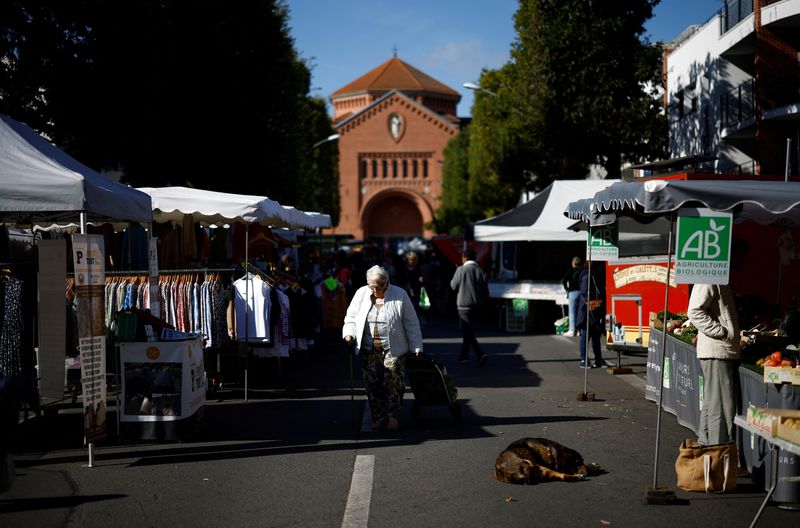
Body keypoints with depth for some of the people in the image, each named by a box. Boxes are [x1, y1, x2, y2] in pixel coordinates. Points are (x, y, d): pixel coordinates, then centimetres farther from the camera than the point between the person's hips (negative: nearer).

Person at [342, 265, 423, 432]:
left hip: (392, 349, -3)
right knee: (372, 384, 3)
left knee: (393, 383, -6)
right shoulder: (361, 294, 5)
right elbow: (351, 316, 13)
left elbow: (411, 323, 1)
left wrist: (416, 347, -1)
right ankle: (378, 417, 13)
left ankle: (393, 416, 6)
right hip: (368, 350, 3)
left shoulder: (400, 295, -3)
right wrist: (349, 333, -6)